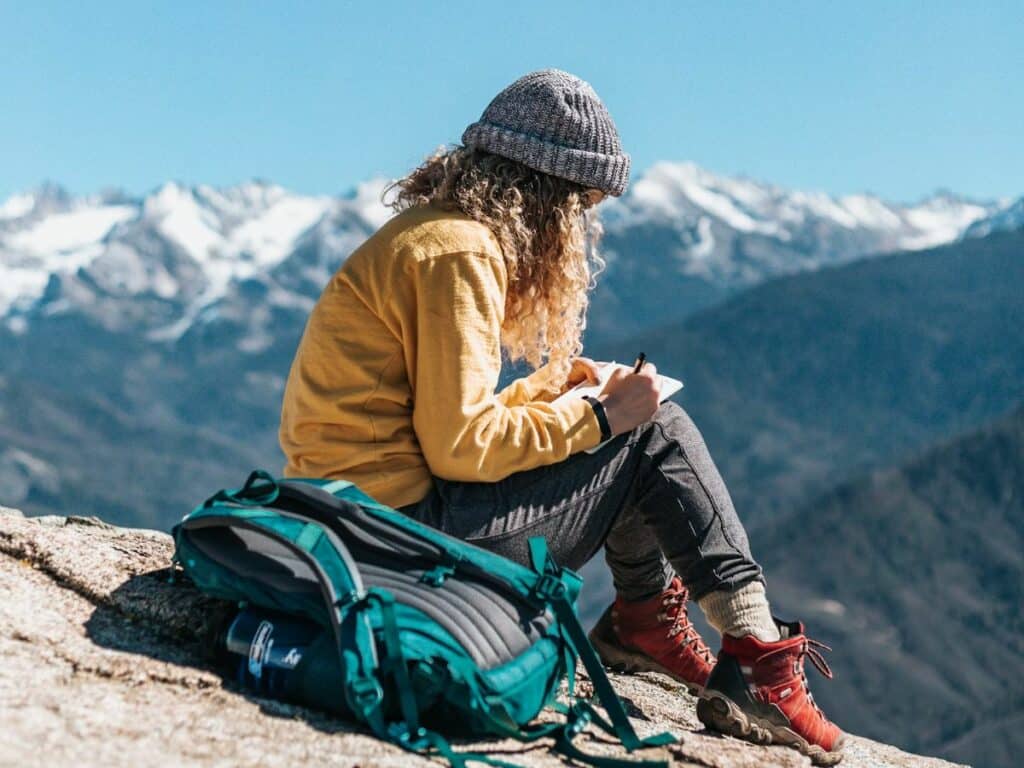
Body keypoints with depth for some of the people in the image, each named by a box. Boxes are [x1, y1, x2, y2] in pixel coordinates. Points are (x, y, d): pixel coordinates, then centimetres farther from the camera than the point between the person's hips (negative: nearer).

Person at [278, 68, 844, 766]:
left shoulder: (428, 232, 15)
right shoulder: (459, 252, -15)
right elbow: (461, 446, -20)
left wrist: (551, 386, 12)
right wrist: (599, 415, -11)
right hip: (405, 525, -10)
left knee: (636, 422, 17)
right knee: (657, 433, -5)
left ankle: (646, 621, 18)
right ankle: (757, 661, -2)